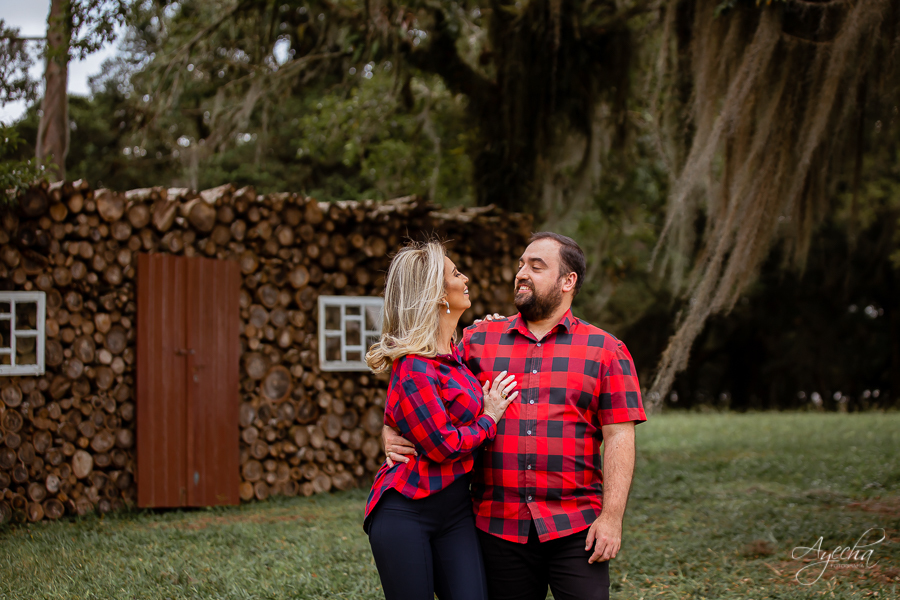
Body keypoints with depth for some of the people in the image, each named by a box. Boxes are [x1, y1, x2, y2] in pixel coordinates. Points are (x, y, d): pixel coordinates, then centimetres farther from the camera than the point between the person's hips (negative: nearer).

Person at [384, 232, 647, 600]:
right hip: (499, 529, 2)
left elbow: (619, 437, -2)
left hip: (575, 529, -2)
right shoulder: (479, 341, 9)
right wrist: (393, 432, -6)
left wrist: (612, 517, -9)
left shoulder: (605, 351, 3)